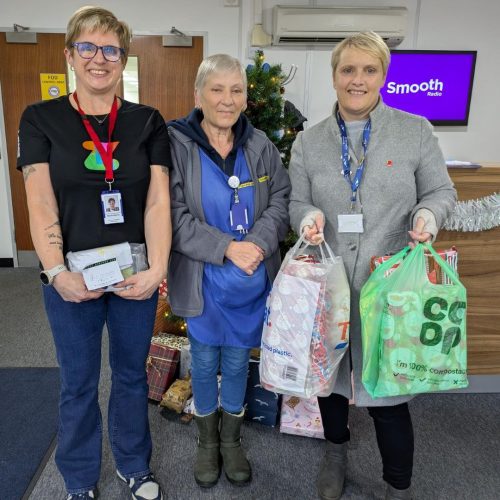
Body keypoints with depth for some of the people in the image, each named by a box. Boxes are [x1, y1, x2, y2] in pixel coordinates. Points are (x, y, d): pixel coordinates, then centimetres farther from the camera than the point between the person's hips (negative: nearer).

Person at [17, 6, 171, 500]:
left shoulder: (148, 122, 2)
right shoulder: (41, 119, -1)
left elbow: (158, 202, -6)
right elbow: (41, 205, -8)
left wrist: (157, 268, -18)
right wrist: (57, 272, -21)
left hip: (136, 275, 1)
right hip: (72, 278, -1)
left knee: (132, 373, 17)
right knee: (78, 382, 14)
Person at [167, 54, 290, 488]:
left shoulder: (260, 145, 1)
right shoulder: (176, 144, -10)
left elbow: (281, 200, 0)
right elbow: (175, 216, -14)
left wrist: (258, 243, -18)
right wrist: (226, 248, -21)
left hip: (252, 282, 3)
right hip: (203, 281, -2)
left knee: (237, 361, 16)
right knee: (205, 362, 14)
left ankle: (231, 440, 40)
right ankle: (207, 441, 39)